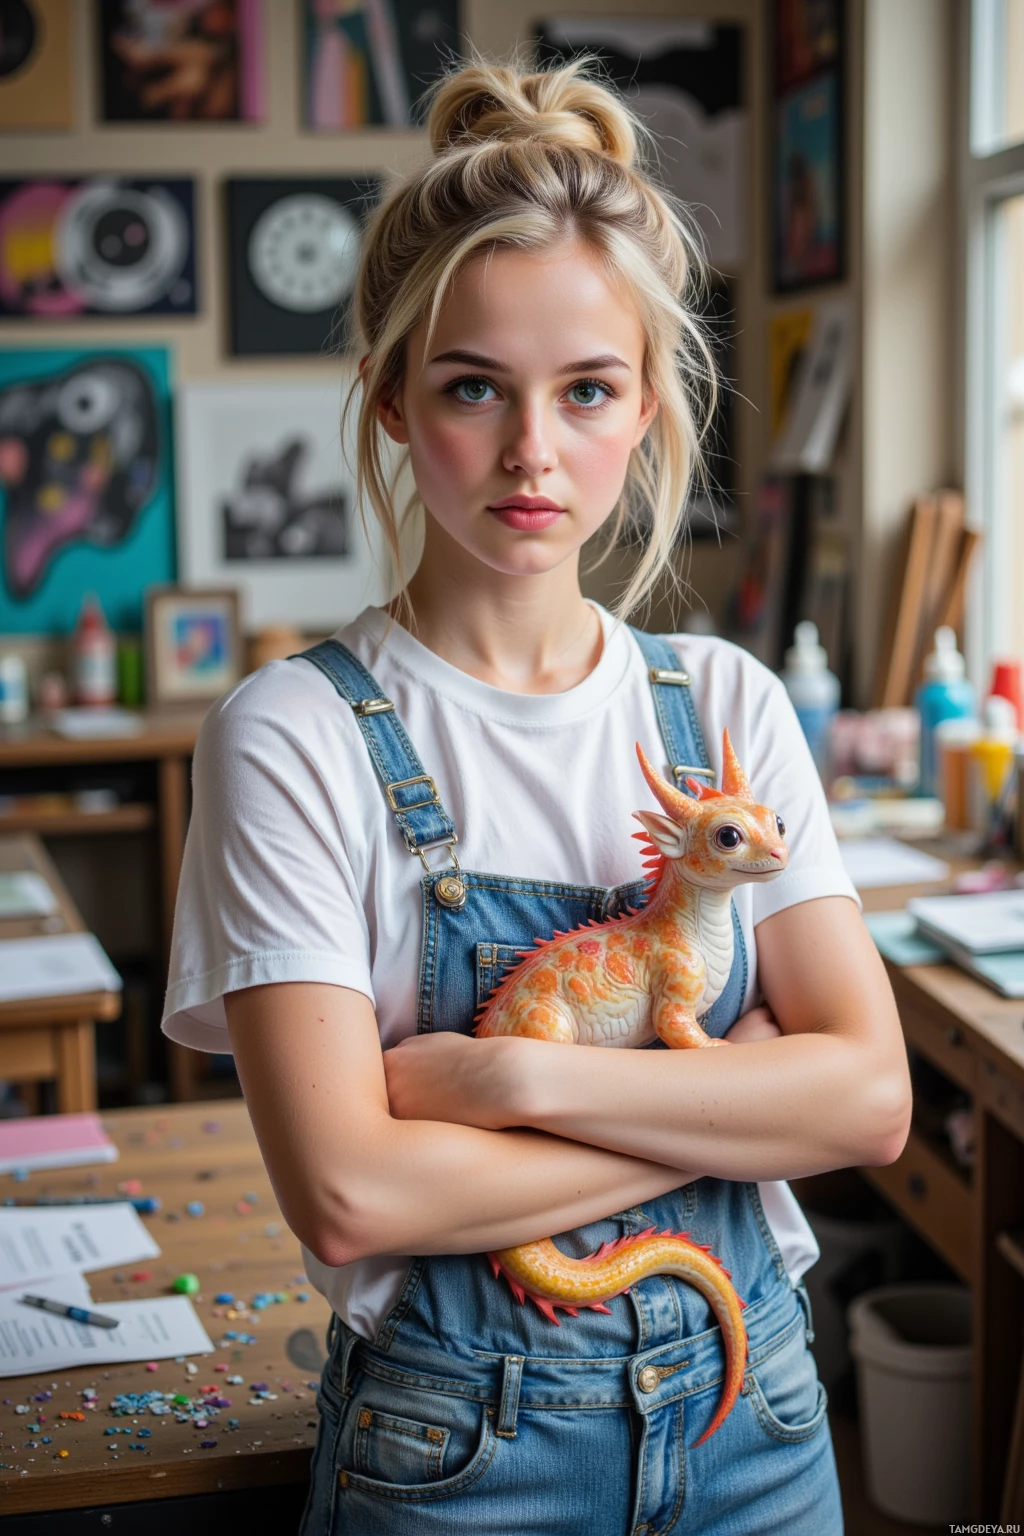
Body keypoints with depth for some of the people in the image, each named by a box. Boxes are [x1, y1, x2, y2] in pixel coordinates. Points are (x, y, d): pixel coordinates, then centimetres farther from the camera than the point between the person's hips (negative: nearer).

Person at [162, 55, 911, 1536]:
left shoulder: (725, 703, -2)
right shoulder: (297, 734, -13)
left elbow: (871, 1095, -10)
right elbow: (348, 1192, -21)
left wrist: (515, 1075, -20)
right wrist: (730, 1103, -16)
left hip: (750, 1410, 3)